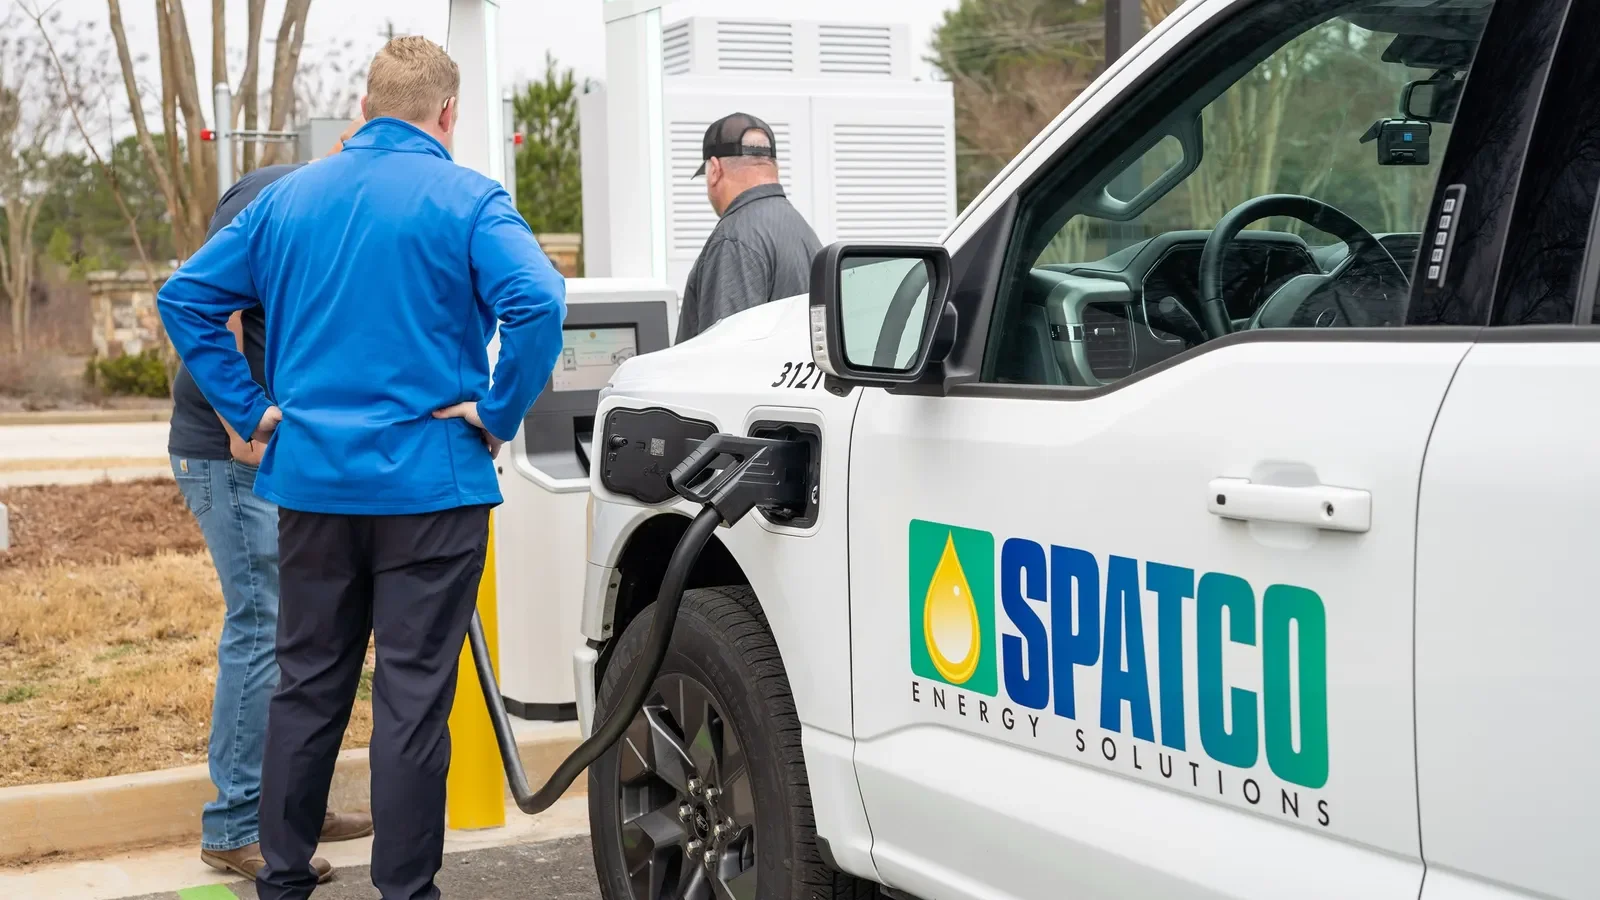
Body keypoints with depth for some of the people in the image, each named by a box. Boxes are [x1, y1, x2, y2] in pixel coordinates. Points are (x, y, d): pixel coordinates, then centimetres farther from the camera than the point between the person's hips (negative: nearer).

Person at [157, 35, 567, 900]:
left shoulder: (289, 197, 8)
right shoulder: (465, 201, -8)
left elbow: (184, 295, 8)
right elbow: (536, 302, -23)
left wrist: (252, 407, 6)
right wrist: (497, 414, -13)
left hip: (311, 479, 5)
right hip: (428, 483, -4)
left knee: (307, 683, 14)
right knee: (413, 692, 2)